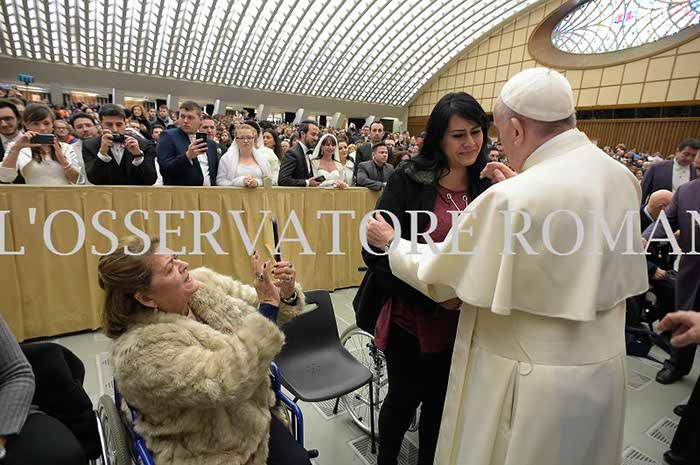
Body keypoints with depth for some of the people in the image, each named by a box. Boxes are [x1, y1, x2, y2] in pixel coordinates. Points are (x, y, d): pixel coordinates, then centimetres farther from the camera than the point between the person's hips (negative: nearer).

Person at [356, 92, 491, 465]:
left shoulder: (488, 187, 0)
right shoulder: (408, 180, -12)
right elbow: (376, 251, -16)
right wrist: (431, 294, -20)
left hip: (459, 323, 4)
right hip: (410, 318, -3)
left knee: (440, 403, 21)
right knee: (403, 399, 16)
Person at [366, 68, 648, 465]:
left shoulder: (509, 200, -28)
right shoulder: (623, 177, -5)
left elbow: (438, 276, -17)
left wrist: (392, 243, 0)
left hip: (531, 383, -7)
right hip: (604, 365, 7)